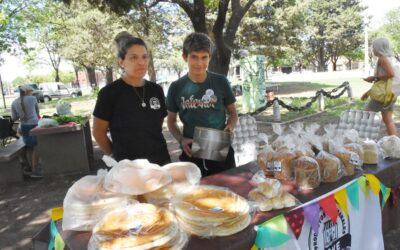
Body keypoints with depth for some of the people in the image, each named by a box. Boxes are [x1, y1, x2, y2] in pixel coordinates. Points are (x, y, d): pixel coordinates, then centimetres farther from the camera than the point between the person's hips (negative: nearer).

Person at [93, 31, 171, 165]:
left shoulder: (156, 90, 3)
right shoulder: (110, 92, -11)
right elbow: (98, 132, -4)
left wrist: (152, 145, 9)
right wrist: (115, 154, 4)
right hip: (127, 165, -4)